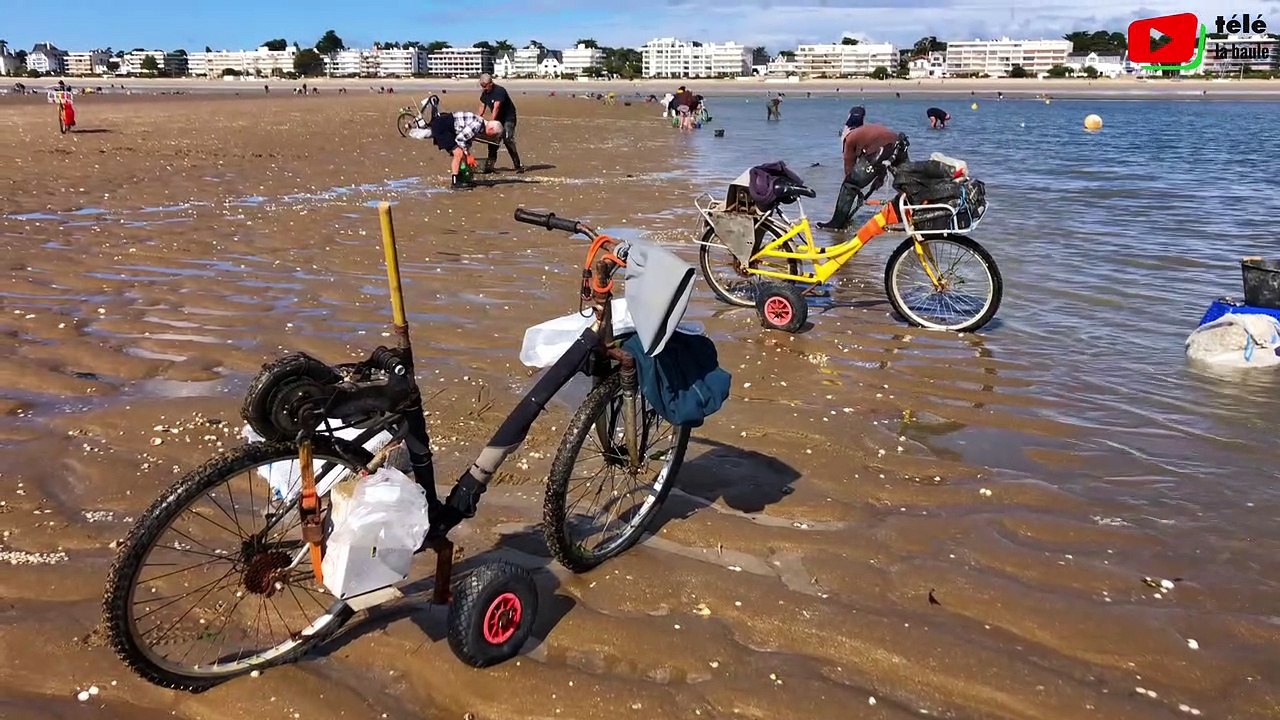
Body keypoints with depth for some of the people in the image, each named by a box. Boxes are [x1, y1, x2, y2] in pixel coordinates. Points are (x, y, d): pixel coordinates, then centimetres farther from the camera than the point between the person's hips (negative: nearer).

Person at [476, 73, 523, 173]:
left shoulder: (499, 91, -23)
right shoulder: (484, 93, 2)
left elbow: (496, 108, -31)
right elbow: (482, 107, 8)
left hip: (508, 118, -8)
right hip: (497, 119, 8)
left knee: (508, 140, -18)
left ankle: (518, 165, -14)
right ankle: (489, 165, 8)